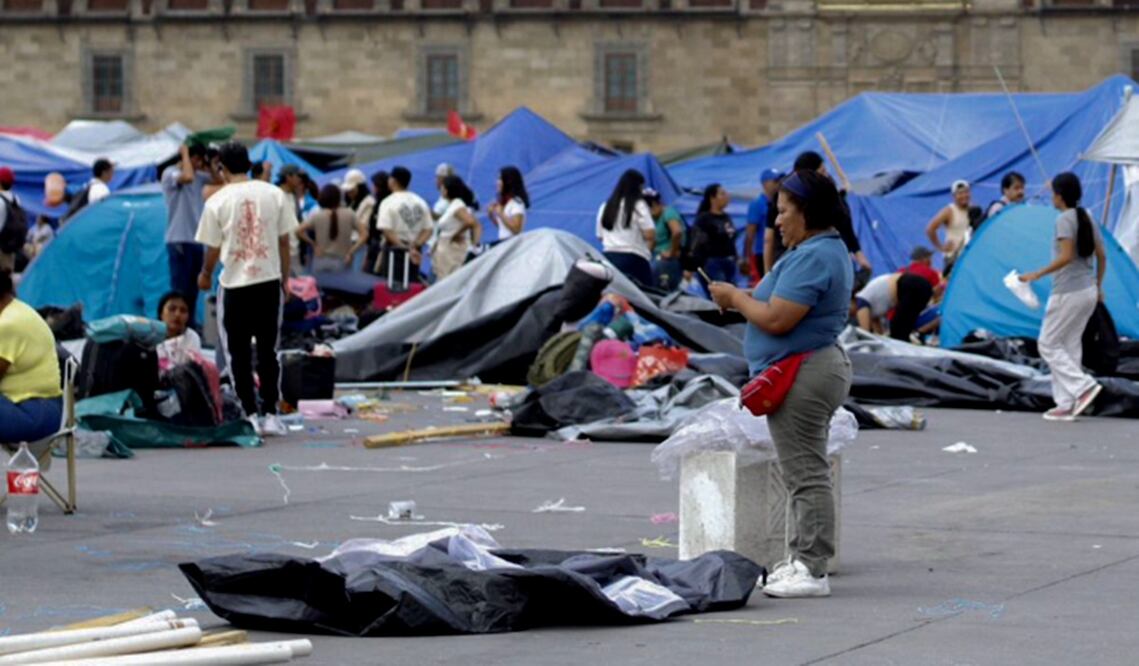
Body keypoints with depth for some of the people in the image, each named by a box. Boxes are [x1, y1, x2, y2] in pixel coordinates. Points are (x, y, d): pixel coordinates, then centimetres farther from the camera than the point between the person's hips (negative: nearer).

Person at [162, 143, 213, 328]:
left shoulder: (199, 175, 12)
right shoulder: (170, 173, -10)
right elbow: (187, 178, -31)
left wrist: (208, 162, 6)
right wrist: (185, 153, -16)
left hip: (196, 240, 8)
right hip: (179, 241, -8)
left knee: (192, 291, 12)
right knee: (180, 291, -8)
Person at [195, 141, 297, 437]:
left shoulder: (217, 202, -7)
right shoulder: (274, 194, 0)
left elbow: (213, 249, -1)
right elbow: (284, 241, 4)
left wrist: (206, 275, 18)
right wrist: (285, 279, 15)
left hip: (235, 284, -2)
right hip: (269, 280, 2)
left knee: (238, 353, 7)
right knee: (268, 351, 11)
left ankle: (250, 414, 5)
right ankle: (270, 413, 8)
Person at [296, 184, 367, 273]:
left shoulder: (316, 216, -2)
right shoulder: (349, 214, -2)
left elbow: (298, 231, -5)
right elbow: (364, 234, -5)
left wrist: (313, 243, 4)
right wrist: (351, 252, -3)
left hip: (320, 263, 1)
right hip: (342, 263, -1)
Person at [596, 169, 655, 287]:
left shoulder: (605, 207, 13)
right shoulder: (638, 205, -5)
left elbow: (600, 236, 17)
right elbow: (650, 235, -12)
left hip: (608, 257, 6)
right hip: (633, 259, -6)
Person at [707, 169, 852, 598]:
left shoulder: (812, 257, -20)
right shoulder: (829, 250, 16)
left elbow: (777, 320, -24)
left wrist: (736, 298, -8)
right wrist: (744, 298, 8)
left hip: (803, 377, -12)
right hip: (820, 366, 12)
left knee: (806, 474, -8)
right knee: (806, 474, 16)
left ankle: (812, 569, -6)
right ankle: (804, 561, 22)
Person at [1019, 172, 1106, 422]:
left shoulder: (1064, 220, -14)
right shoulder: (1088, 220, 11)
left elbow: (1066, 257, -23)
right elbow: (1101, 257, 14)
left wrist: (1038, 274, -18)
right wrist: (1098, 286, 25)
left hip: (1068, 293, -8)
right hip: (1088, 292, 8)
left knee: (1048, 344, 1)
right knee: (1070, 345, 11)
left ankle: (1083, 386, -11)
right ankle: (1067, 404, 9)